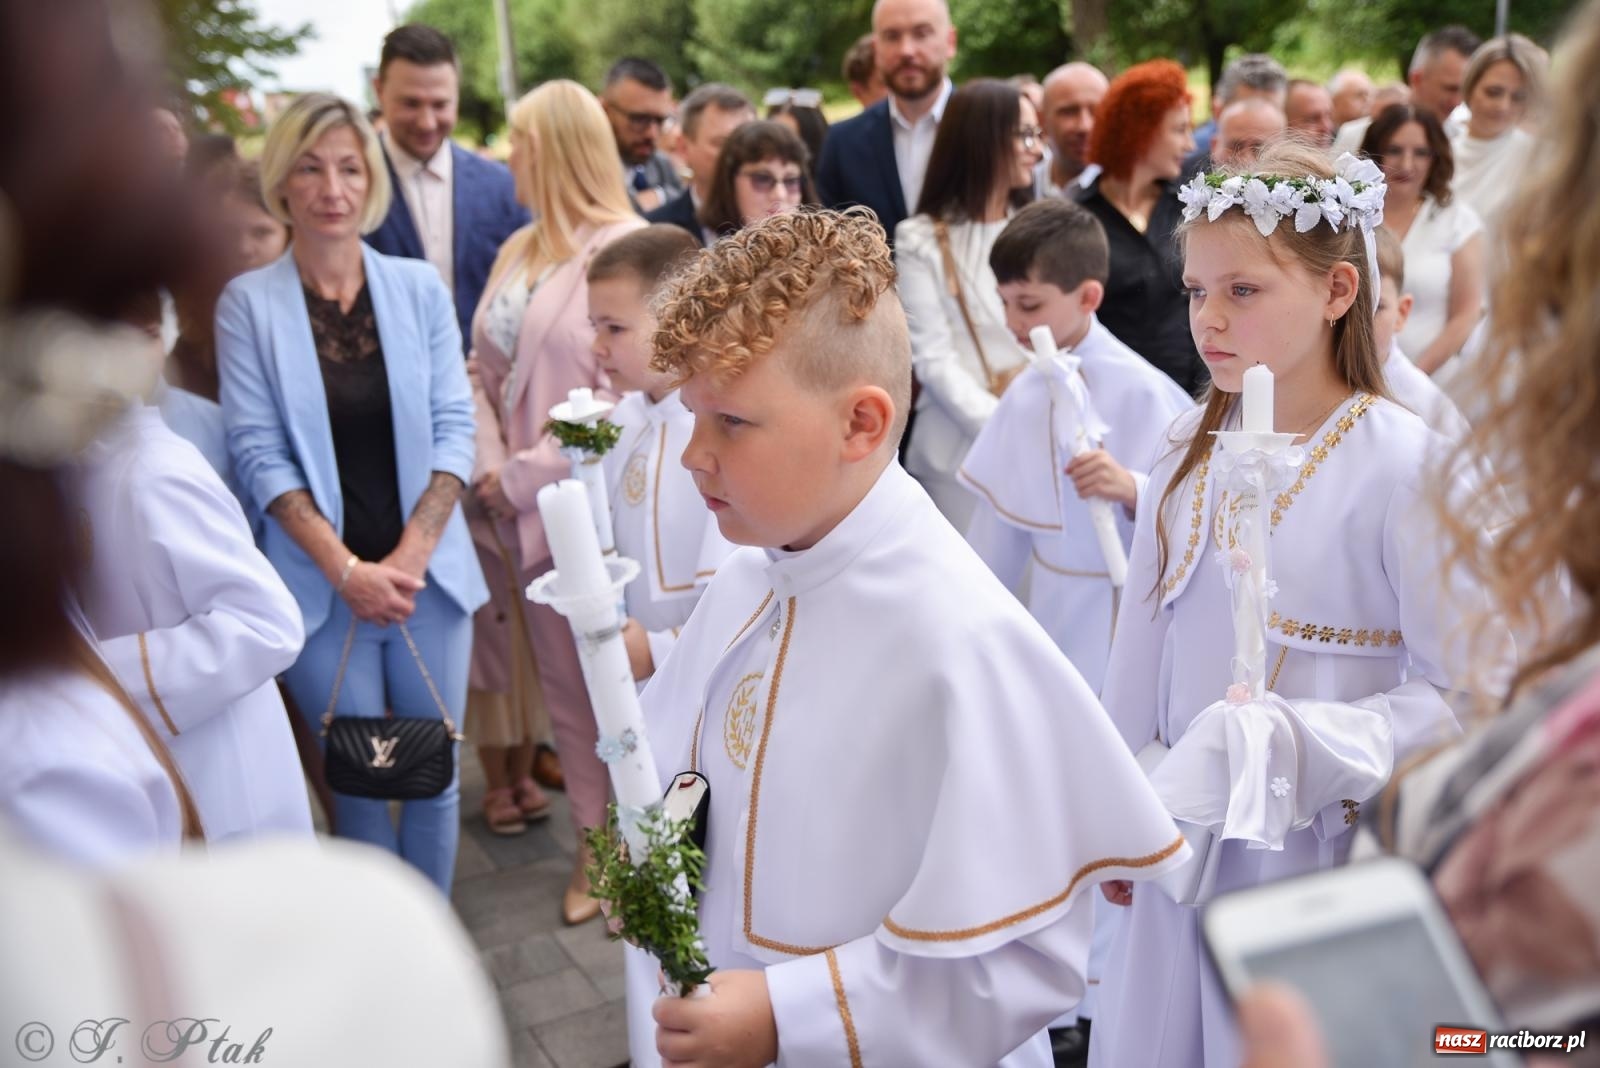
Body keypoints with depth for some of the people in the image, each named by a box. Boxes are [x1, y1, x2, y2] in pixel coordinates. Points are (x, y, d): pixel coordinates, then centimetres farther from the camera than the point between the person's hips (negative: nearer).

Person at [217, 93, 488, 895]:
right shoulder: (248, 302, -3)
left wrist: (410, 555, -10)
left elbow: (454, 427, 0)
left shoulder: (418, 286, 2)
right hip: (321, 583, -1)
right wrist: (346, 569, -13)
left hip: (426, 573, 2)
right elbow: (258, 451, -7)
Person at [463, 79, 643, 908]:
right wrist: (487, 466, -5)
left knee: (585, 681, 4)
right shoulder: (518, 250, 14)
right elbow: (483, 370, 11)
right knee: (542, 671, 13)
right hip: (506, 502, 6)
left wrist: (525, 474, -13)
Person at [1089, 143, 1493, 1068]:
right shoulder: (1190, 447, 0)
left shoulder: (1404, 464, -15)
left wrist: (1295, 747, -26)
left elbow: (1462, 696, -14)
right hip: (1185, 841, 5)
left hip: (1324, 850, -5)